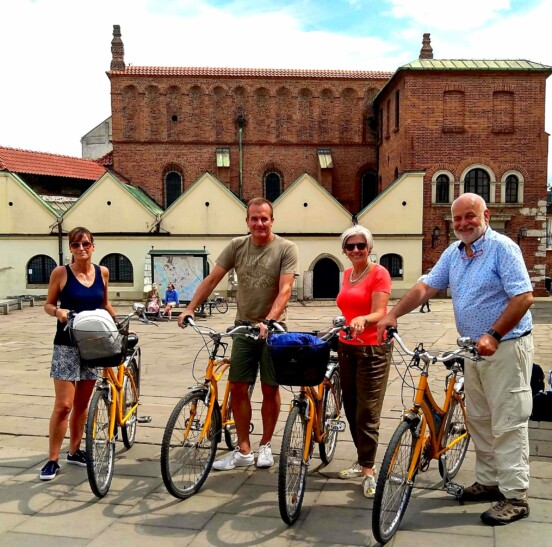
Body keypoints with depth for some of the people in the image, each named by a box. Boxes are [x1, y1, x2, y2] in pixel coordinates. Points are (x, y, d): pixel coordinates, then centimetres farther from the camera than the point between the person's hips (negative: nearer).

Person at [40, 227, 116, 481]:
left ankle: (74, 451, 27)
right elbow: (48, 304, 0)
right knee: (63, 405, -6)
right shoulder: (60, 272, -8)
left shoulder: (102, 272, 3)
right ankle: (53, 459, 6)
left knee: (82, 403, 13)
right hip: (67, 345, -4)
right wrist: (58, 312, -20)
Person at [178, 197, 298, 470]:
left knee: (269, 389, 6)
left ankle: (265, 445, 24)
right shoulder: (237, 246, 1)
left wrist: (268, 321, -31)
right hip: (243, 327, 3)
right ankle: (244, 450, 14)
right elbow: (212, 279, 0)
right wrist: (189, 309, -10)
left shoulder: (286, 248, -9)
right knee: (237, 388, 3)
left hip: (271, 329, -3)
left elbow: (285, 290, -18)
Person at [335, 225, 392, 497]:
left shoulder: (379, 273, -9)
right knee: (351, 408, 12)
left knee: (367, 412, -4)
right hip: (347, 347, 7)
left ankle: (368, 470, 5)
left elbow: (378, 312, -19)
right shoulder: (347, 274, 12)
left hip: (372, 349, -7)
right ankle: (362, 461, 26)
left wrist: (363, 320, -37)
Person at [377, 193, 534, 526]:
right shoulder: (453, 253, 9)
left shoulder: (502, 248, -13)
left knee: (508, 423, -5)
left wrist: (494, 335, -26)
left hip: (506, 346, -8)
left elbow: (524, 297, -19)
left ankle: (515, 497, 3)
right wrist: (393, 315, -7)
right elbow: (425, 288, 6)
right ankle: (489, 482, 26)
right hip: (475, 348, 8)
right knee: (479, 419, 14)